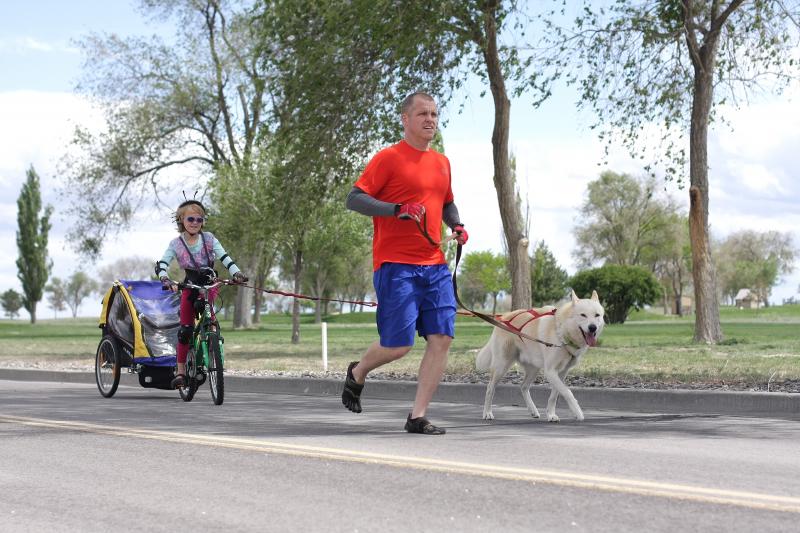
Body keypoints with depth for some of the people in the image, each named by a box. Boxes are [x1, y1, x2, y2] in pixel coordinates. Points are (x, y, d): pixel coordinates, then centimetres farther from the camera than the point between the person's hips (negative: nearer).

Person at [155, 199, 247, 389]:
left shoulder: (208, 238, -1)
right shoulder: (176, 243, -2)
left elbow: (224, 257, -6)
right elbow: (161, 265, -10)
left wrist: (236, 273, -23)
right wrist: (165, 279, -31)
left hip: (209, 284, 0)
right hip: (190, 286, 0)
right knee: (185, 329, -6)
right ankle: (181, 370, 5)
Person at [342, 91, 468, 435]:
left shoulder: (441, 162, 17)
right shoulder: (388, 158, -4)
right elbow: (354, 199, -9)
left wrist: (457, 226, 12)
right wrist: (398, 209, -21)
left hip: (435, 265, 7)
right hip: (396, 265, -7)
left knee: (442, 338, -4)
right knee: (398, 345, -8)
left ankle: (418, 417, 2)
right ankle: (357, 374, 25)